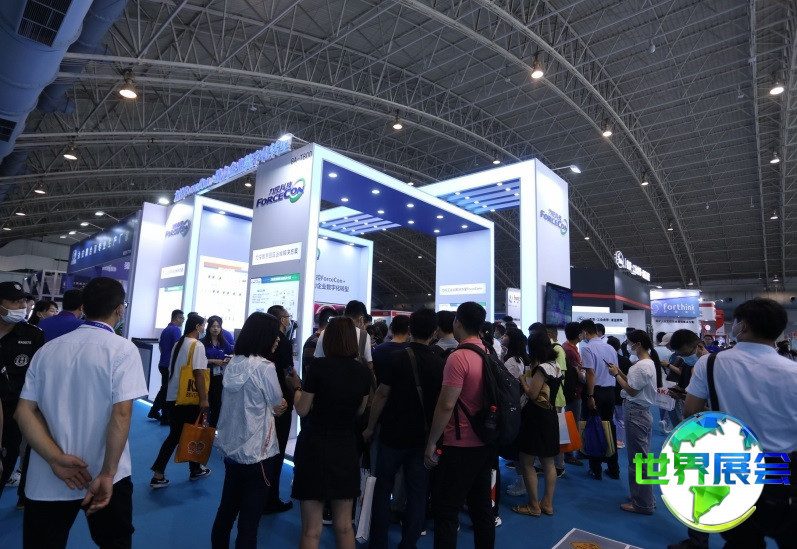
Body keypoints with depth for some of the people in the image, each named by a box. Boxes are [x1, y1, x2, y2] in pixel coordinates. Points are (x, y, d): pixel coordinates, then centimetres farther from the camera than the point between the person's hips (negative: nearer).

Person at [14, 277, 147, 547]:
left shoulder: (48, 349, 3)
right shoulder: (123, 349, -12)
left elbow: (24, 411, -3)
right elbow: (121, 414, -19)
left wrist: (56, 459, -10)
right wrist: (107, 474, -14)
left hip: (47, 480, 3)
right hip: (105, 477, -3)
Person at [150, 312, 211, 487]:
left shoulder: (178, 344, 11)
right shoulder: (197, 345, -14)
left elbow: (173, 369, 17)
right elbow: (199, 374, -21)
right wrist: (204, 399, -20)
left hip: (173, 397, 7)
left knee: (174, 435, 13)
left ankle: (158, 475, 10)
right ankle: (195, 470, 25)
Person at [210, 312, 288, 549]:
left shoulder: (232, 364, 1)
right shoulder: (264, 366, -20)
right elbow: (279, 406, -9)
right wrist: (281, 405, 10)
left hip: (231, 449, 7)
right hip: (257, 453, -7)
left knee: (226, 510, 21)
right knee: (249, 519, 6)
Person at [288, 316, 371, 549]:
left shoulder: (319, 366, -14)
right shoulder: (363, 371, -3)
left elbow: (302, 410, -9)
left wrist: (296, 386, 8)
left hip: (315, 445, -4)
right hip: (346, 447, 4)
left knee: (311, 528, 8)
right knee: (344, 524, 18)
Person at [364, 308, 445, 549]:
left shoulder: (397, 358, -13)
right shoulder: (440, 363, -3)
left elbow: (382, 395, -11)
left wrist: (370, 427, 0)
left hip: (393, 434, -2)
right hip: (423, 437, 2)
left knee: (383, 488, 14)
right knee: (417, 492, 13)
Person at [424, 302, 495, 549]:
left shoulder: (458, 357, -20)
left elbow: (446, 406, -21)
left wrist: (431, 442, -11)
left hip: (461, 445, -8)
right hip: (485, 442, 8)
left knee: (445, 510, 4)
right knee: (481, 506, 18)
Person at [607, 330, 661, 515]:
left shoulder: (642, 366, -20)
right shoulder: (648, 362, 12)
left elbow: (632, 390, -19)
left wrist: (616, 375, -11)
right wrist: (621, 373, 6)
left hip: (635, 414, -11)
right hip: (641, 413, 11)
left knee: (637, 459, 0)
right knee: (642, 457, 19)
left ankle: (642, 503, 12)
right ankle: (645, 498, 31)